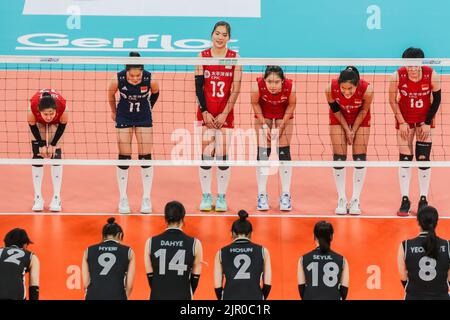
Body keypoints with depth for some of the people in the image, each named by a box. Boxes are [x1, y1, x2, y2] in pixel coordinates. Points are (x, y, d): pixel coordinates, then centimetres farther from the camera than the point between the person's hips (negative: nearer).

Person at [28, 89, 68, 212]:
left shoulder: (63, 107, -40)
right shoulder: (32, 107, -41)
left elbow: (63, 125, -18)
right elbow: (32, 126, -19)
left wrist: (53, 145, -16)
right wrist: (42, 145, -16)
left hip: (56, 124, 0)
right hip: (38, 124, 0)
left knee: (56, 156, -10)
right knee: (37, 157, -8)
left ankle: (56, 198, -6)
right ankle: (38, 198, -3)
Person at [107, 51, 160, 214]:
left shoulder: (150, 80, -25)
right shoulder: (118, 80, -25)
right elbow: (111, 94, -2)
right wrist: (114, 112, 10)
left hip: (144, 117, 0)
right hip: (124, 117, 0)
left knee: (145, 157, -2)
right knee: (124, 157, -2)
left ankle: (146, 198, 8)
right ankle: (123, 199, 7)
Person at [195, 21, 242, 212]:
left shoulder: (234, 58, 1)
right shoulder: (202, 56, 3)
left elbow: (235, 89, -2)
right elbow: (198, 86, 1)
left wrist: (225, 113, -9)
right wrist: (205, 112, -7)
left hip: (225, 113, 0)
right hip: (206, 112, 0)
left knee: (223, 155, -2)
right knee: (206, 154, -3)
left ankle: (221, 197, 8)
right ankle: (206, 196, 6)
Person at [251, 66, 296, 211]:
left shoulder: (290, 87, -34)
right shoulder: (258, 85, -35)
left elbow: (291, 105, -13)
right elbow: (255, 103, -14)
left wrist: (281, 126, -13)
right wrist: (264, 125, -14)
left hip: (284, 115, 0)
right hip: (263, 115, 0)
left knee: (284, 152, -3)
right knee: (263, 152, -4)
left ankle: (286, 195, 6)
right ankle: (262, 195, 5)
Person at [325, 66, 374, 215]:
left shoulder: (367, 89, -37)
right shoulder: (331, 89, -34)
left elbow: (364, 110, -16)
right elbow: (335, 109, -14)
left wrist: (353, 131, -10)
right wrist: (347, 129, -10)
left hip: (360, 119, 0)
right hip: (339, 119, 0)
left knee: (360, 158, -4)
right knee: (339, 157, -4)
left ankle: (355, 200, 5)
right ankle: (342, 200, 5)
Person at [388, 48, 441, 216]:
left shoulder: (431, 75, -21)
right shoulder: (397, 76, -21)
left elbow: (436, 99, -6)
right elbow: (392, 101, -6)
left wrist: (428, 123, -8)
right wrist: (401, 122, -10)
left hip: (424, 120, 0)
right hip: (405, 120, 0)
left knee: (423, 158, -4)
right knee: (405, 159, -3)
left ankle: (423, 200, 7)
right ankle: (405, 200, 6)